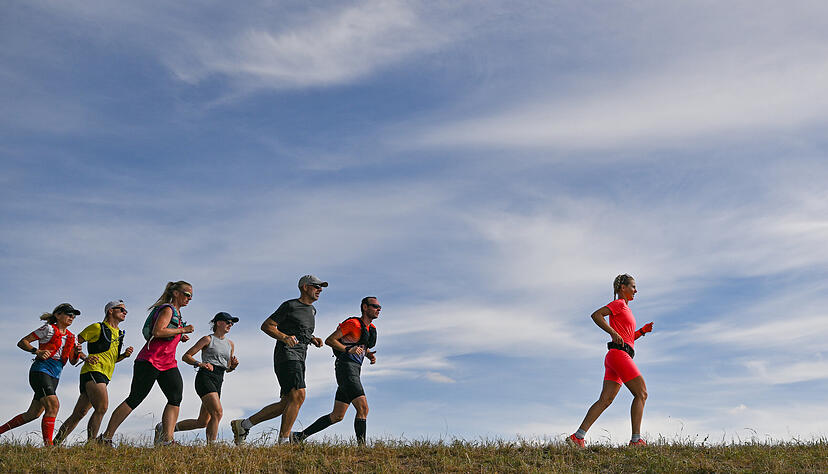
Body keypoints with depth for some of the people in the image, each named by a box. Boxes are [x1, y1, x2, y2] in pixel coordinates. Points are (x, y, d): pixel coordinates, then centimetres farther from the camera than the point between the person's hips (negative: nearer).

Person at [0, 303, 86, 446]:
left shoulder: (71, 337, 16)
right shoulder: (49, 329, -1)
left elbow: (73, 361, 15)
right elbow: (22, 342, -1)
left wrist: (77, 353, -7)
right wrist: (37, 351, -17)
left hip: (54, 376, 7)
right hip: (41, 370, -7)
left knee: (33, 414, 9)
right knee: (53, 405, -22)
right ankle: (48, 444, -23)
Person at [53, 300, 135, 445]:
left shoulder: (120, 334, 23)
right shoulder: (97, 327, 1)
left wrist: (125, 355, 11)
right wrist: (86, 358, -13)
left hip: (103, 376, 8)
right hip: (93, 371, -8)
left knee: (79, 414, 7)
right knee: (102, 407, -23)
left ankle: (56, 443, 12)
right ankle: (91, 443, -24)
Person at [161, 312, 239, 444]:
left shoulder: (230, 344, 20)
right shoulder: (208, 339, 2)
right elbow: (186, 356, 0)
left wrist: (233, 365, 3)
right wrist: (199, 364, -18)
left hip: (218, 382, 7)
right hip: (205, 378, -7)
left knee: (203, 422, 6)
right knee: (217, 413, -23)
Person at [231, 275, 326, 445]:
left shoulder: (312, 310, 22)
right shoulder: (290, 306, -3)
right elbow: (266, 325, -4)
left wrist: (313, 339, 13)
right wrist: (285, 337, -19)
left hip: (299, 360, 9)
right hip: (286, 354, -9)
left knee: (286, 403, 4)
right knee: (298, 396, -22)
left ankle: (243, 425, 14)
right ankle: (283, 440, -19)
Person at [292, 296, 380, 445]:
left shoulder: (371, 328, 17)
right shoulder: (353, 323, -8)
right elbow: (329, 340, -8)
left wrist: (369, 355, 12)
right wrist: (348, 350, -20)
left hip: (354, 370, 9)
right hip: (346, 367, -9)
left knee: (337, 416, 9)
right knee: (363, 409, -19)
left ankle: (300, 436, 16)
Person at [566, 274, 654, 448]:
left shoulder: (625, 308, 28)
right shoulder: (619, 304, 0)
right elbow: (596, 315, -14)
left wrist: (642, 331, 16)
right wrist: (613, 333, -18)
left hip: (615, 358, 9)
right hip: (619, 354, -9)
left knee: (605, 400, -1)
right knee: (641, 393, -7)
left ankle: (578, 437, -7)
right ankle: (636, 439, -10)